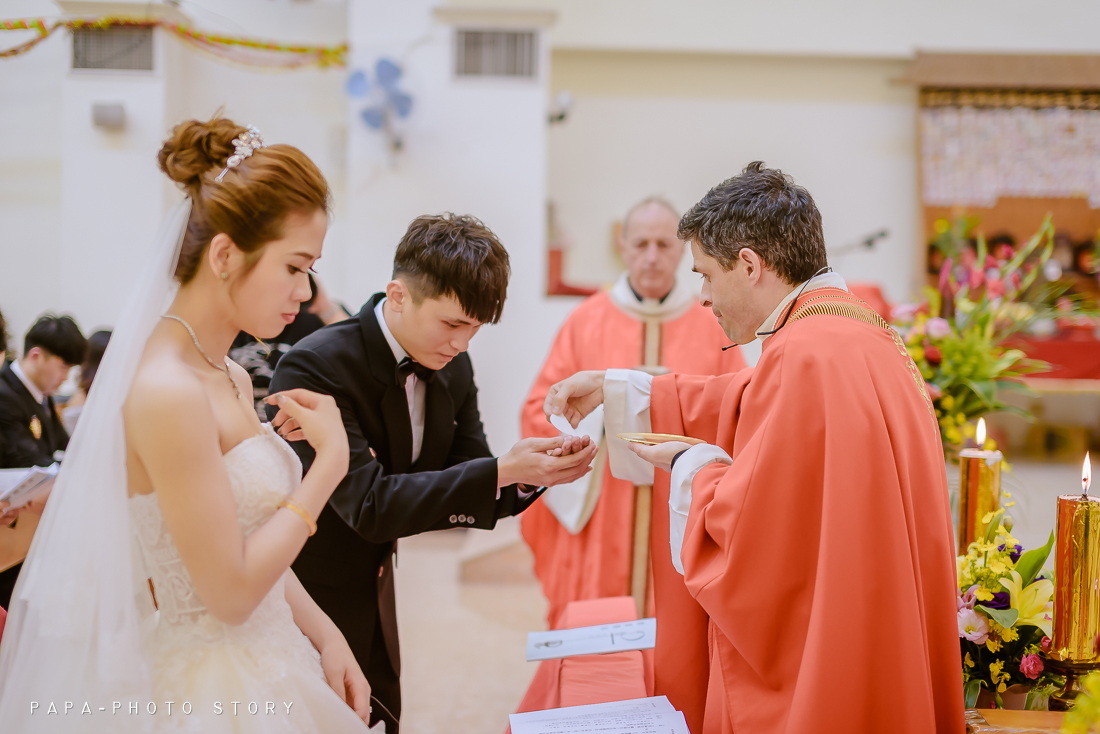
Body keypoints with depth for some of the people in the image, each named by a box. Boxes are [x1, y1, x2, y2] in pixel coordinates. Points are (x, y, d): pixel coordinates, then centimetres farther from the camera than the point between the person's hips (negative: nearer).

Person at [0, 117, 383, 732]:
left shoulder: (232, 380, 6)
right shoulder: (168, 392, -22)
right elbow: (230, 590, -21)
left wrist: (326, 637, 1)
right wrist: (331, 463, -16)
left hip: (270, 670, 8)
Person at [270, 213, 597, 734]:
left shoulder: (453, 368, -1)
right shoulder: (314, 367, -23)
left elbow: (474, 503, 2)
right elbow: (369, 505, -29)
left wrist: (532, 472, -20)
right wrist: (502, 471, -33)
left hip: (375, 603, 7)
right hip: (307, 609, -7)